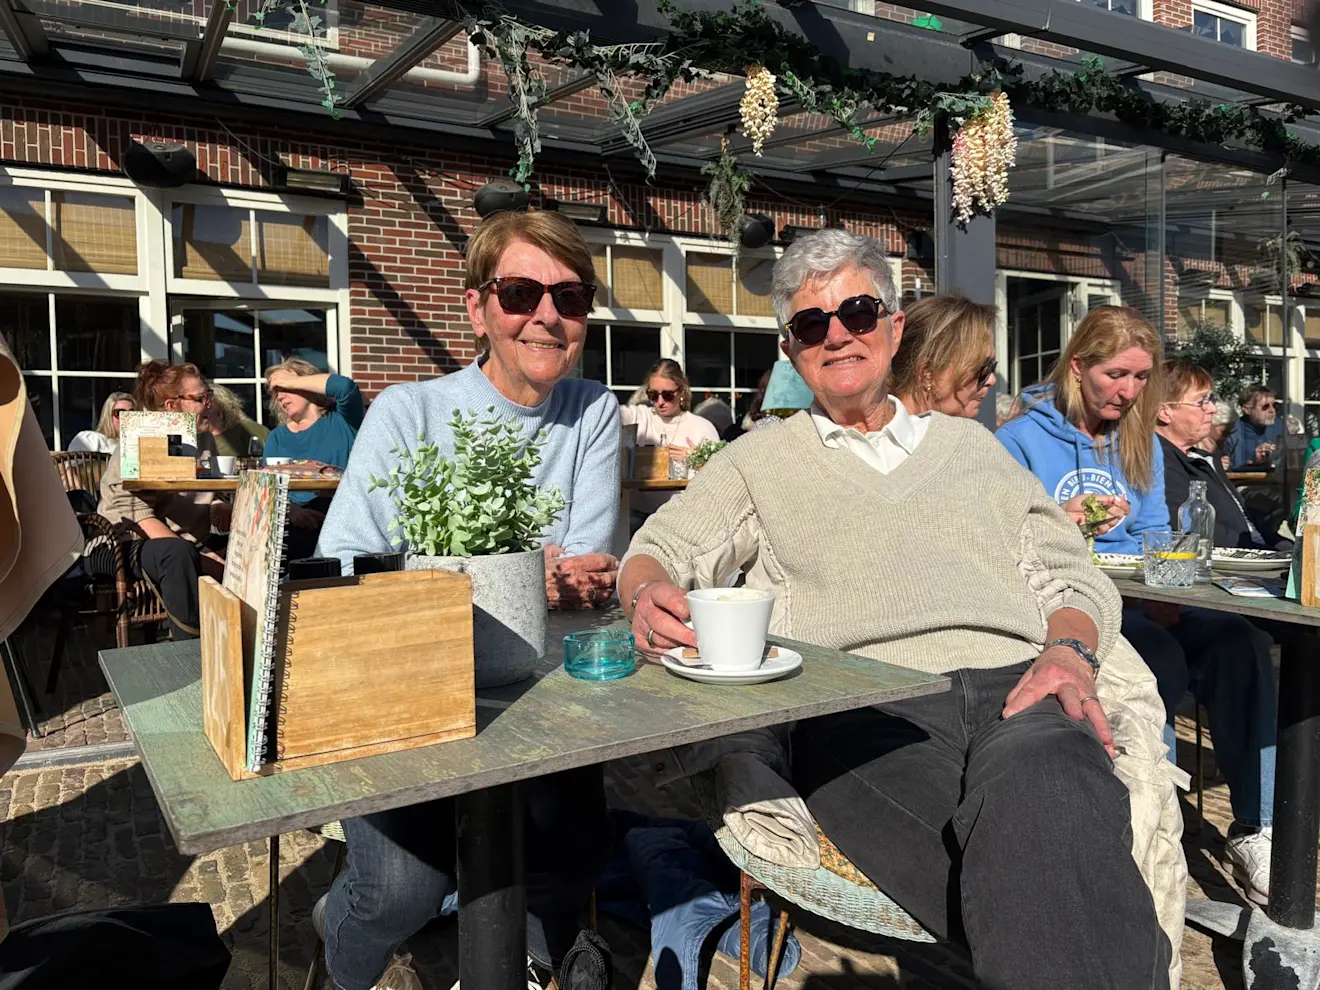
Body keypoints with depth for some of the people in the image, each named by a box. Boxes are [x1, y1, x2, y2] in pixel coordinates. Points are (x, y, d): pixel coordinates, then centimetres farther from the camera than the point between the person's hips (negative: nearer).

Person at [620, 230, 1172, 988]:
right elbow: (658, 553, 14)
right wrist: (648, 597, -12)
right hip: (864, 705, -2)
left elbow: (1075, 578, 22)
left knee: (1039, 784, -36)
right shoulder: (762, 459, 22)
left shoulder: (970, 445, 27)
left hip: (1013, 687, 3)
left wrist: (1068, 652, -2)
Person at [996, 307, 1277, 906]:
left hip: (1133, 602, 6)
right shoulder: (1022, 439, 0)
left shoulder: (1143, 444, 19)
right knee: (1160, 659, -33)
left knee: (1240, 642, -23)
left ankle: (1254, 830, -15)